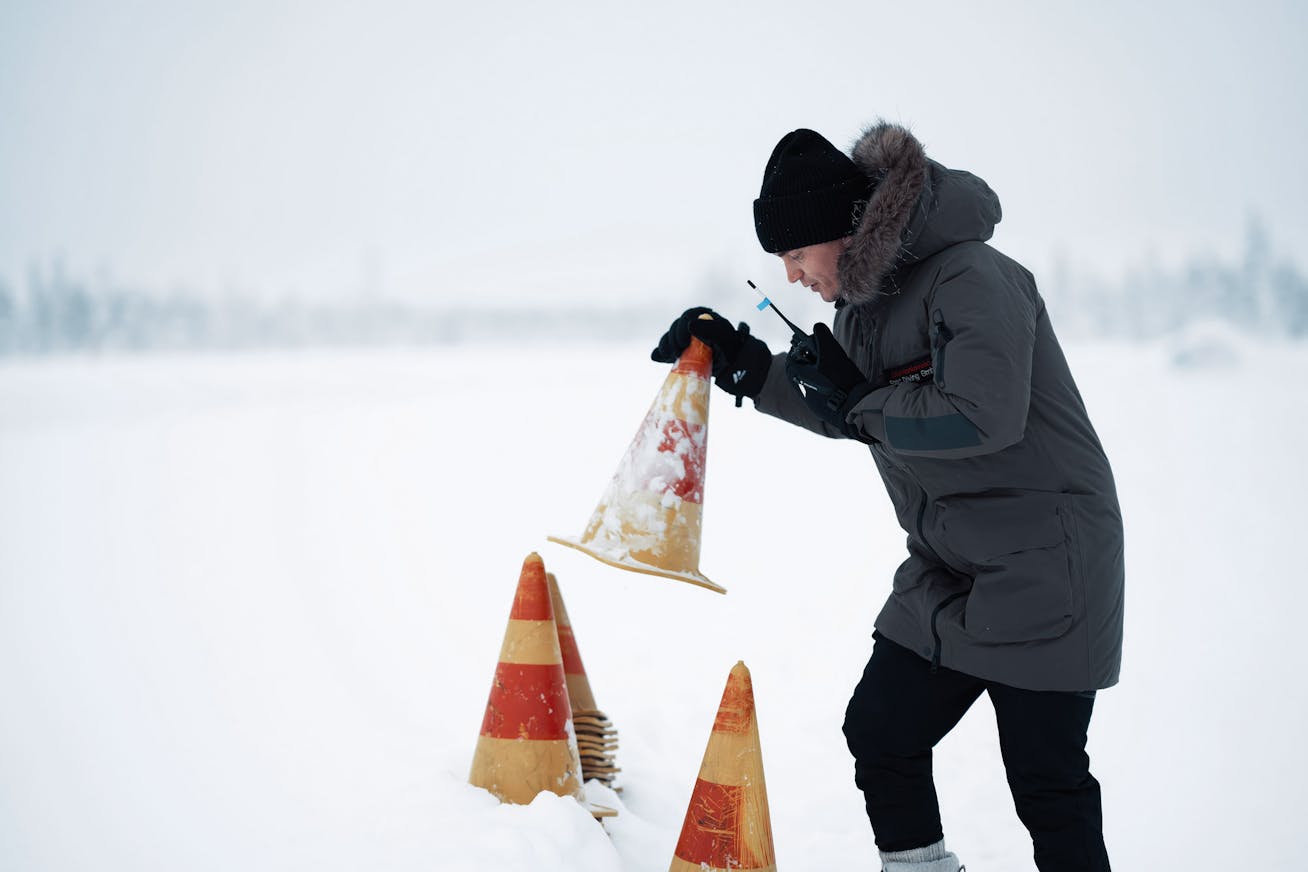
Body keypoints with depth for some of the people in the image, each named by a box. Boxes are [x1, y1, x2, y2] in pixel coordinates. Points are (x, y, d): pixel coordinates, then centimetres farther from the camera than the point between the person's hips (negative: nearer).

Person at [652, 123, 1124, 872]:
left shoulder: (973, 281, -20)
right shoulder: (866, 298, 7)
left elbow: (983, 418, -32)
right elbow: (838, 411, 21)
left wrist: (861, 402, -19)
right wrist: (741, 360, 9)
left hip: (1044, 570, -9)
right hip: (947, 572, 9)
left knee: (1046, 777, -1)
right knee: (879, 730, 10)